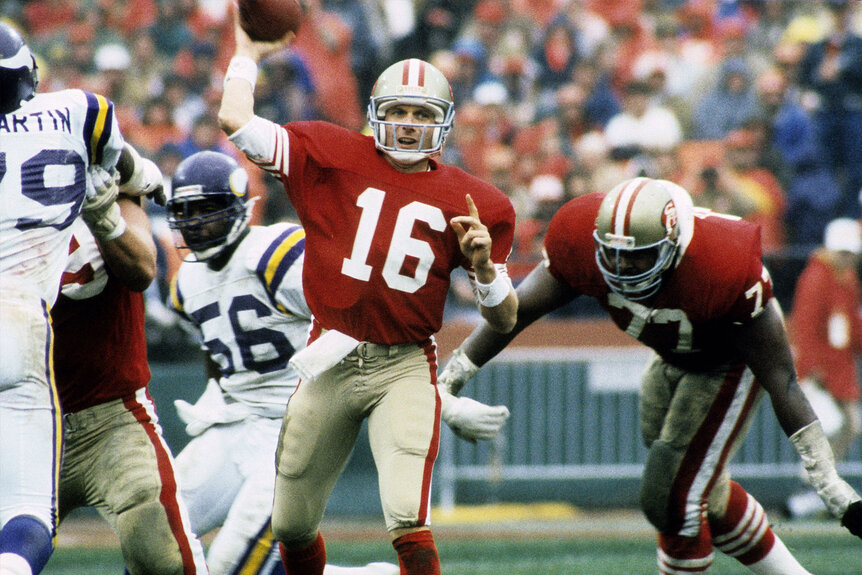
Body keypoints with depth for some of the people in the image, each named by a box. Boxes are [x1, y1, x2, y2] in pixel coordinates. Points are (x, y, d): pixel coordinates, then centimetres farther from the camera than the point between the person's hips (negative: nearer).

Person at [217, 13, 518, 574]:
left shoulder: (474, 203, 1)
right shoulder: (332, 157, 1)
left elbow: (505, 320, 5)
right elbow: (237, 122, -6)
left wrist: (484, 266, -13)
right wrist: (249, 53, 5)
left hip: (404, 368, -2)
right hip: (329, 362, 2)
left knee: (408, 521, -21)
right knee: (292, 527, 12)